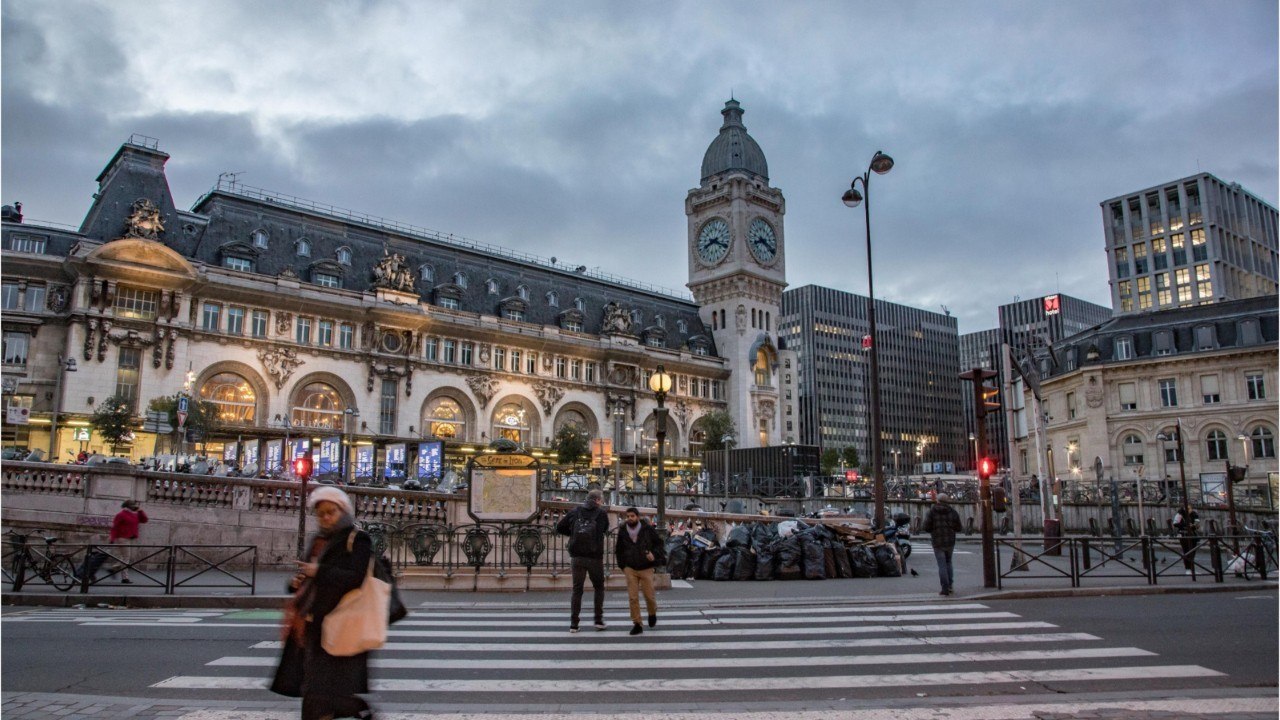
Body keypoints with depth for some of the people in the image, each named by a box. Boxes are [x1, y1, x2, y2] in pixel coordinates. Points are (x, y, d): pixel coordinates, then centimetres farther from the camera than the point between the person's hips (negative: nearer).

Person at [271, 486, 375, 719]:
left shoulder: (357, 540, -6)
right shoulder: (317, 541, 16)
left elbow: (355, 578, -18)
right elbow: (308, 576, 22)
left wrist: (319, 572, -18)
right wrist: (297, 583, 0)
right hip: (312, 622, 8)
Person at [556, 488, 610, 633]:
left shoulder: (574, 511, 5)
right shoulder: (601, 513, -3)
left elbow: (559, 528, 7)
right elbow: (605, 530, 9)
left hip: (577, 557, 2)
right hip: (595, 557, -2)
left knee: (577, 589, 9)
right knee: (599, 587, 16)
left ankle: (573, 623, 5)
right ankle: (599, 620, 12)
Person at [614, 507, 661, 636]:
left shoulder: (648, 529, -5)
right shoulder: (622, 531, 2)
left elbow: (659, 543, 3)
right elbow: (619, 549, 15)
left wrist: (654, 555, -15)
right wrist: (622, 566, 10)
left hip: (646, 568, -2)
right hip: (630, 568, 2)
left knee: (649, 595, 3)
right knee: (633, 597, -4)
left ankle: (652, 614, 34)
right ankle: (637, 624, 5)